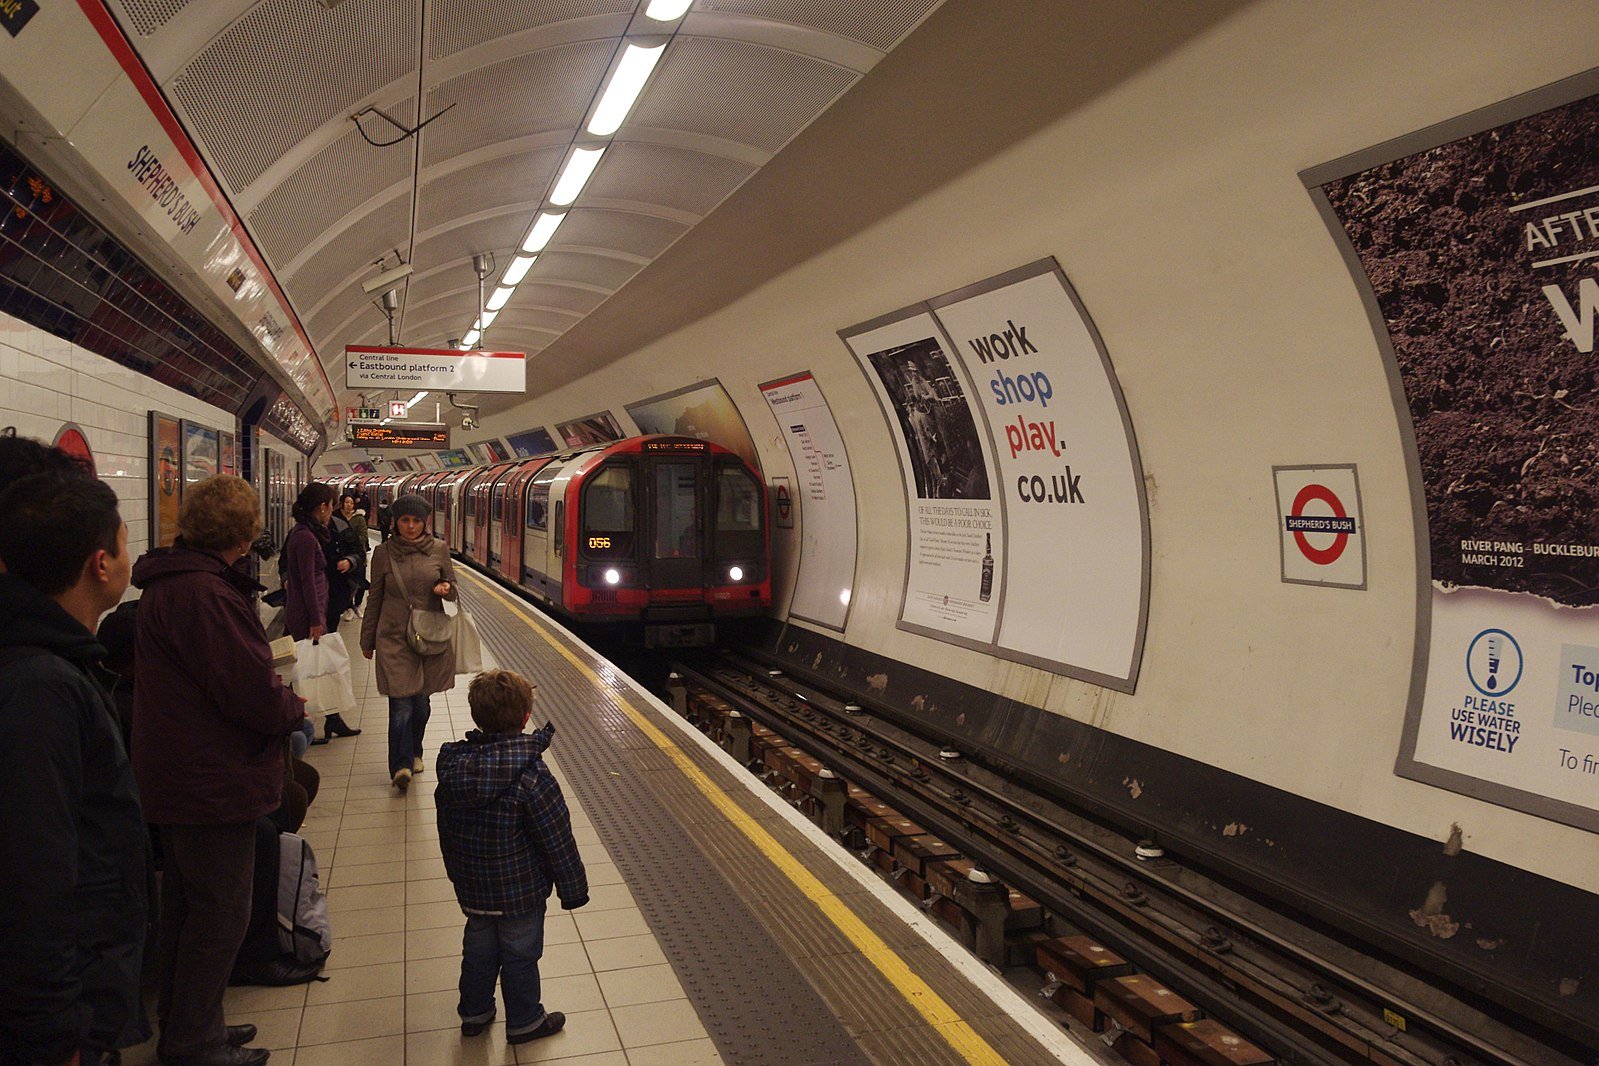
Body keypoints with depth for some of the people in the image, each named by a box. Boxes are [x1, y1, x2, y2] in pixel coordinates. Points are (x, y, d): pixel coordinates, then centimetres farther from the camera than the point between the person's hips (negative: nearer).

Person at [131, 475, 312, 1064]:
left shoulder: (169, 583, 8)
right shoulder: (203, 594, -26)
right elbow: (254, 696, -26)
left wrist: (274, 691, 4)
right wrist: (293, 707, -7)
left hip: (177, 780, 11)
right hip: (214, 785, -11)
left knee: (188, 905, 22)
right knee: (220, 913, 5)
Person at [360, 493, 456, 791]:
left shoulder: (439, 549, 3)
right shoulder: (384, 552, 1)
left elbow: (453, 589, 12)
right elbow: (374, 598, 8)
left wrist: (446, 588, -12)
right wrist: (367, 640, 12)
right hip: (394, 638, -2)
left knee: (421, 701, 13)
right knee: (402, 704, -10)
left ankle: (414, 754, 32)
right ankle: (402, 765, -9)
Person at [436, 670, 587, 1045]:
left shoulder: (452, 766, -10)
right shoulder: (531, 775, -28)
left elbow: (446, 832, 5)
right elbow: (558, 841, -21)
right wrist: (573, 889, -8)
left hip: (471, 887, 5)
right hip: (520, 890, -5)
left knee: (478, 947, 25)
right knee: (520, 956, 15)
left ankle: (474, 1012, 43)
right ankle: (524, 1021, 34)